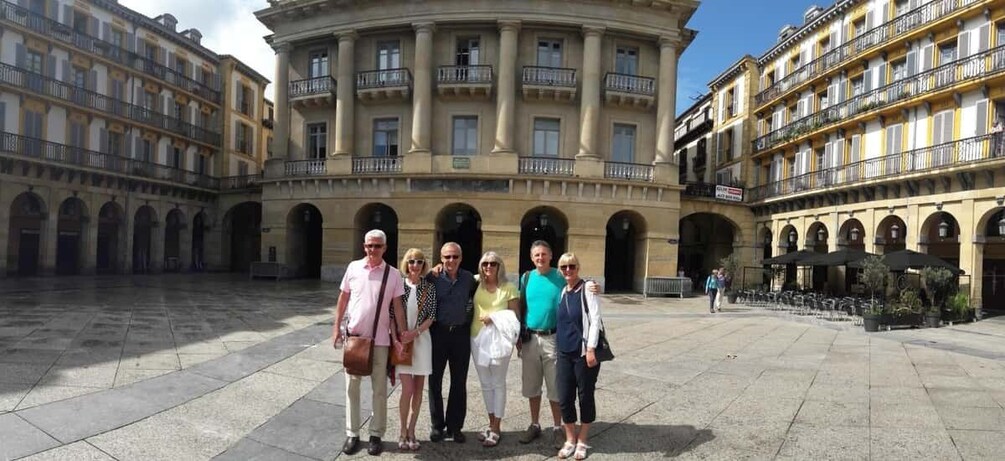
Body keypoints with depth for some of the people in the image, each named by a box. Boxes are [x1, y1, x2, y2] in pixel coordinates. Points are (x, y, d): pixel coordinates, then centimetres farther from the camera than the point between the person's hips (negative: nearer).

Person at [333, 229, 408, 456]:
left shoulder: (393, 275, -5)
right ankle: (352, 434, 25)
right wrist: (337, 327, 5)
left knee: (379, 390, 8)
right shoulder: (353, 268, -1)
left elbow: (397, 307, -2)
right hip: (353, 336, 1)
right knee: (352, 387, 11)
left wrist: (403, 335, -5)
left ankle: (376, 434, 22)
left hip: (380, 339, -1)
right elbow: (343, 299, 6)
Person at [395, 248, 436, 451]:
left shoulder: (429, 287, 1)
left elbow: (431, 316, 1)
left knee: (418, 389, 7)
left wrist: (416, 331, -13)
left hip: (421, 340, 2)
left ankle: (411, 430, 22)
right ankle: (403, 431, 14)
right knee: (408, 389, -5)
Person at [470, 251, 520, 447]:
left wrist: (494, 317, -14)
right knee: (485, 383, 14)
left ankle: (496, 428, 15)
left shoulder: (509, 288, -4)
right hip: (477, 338, 4)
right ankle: (491, 424, 28)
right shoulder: (476, 284, 4)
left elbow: (515, 315, -2)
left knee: (498, 383, 5)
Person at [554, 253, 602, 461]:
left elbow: (595, 320, -12)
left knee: (585, 396, 8)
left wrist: (591, 349, -17)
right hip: (565, 352, 5)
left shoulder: (588, 289, -7)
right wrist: (558, 348, 13)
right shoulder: (562, 291, 10)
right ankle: (570, 439, 26)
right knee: (564, 398, 8)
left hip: (584, 352, -5)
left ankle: (583, 440, 25)